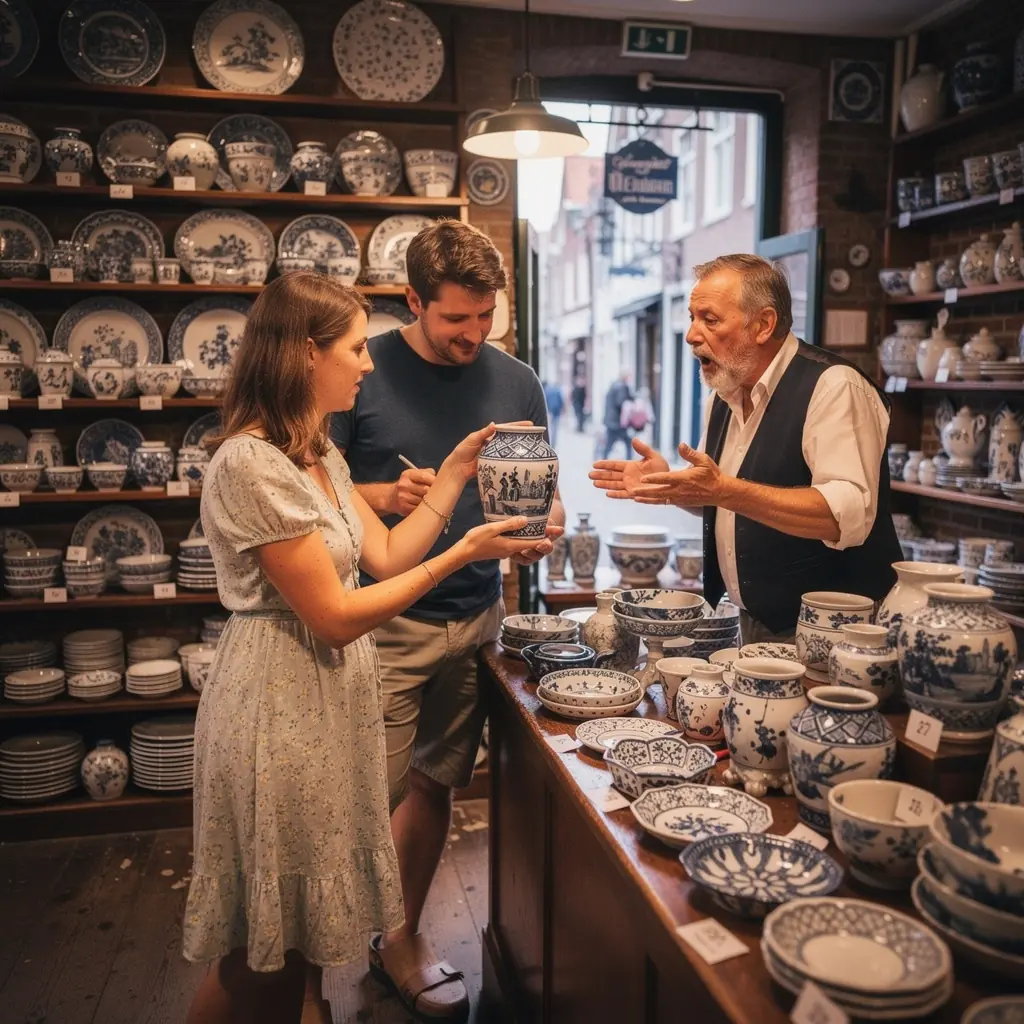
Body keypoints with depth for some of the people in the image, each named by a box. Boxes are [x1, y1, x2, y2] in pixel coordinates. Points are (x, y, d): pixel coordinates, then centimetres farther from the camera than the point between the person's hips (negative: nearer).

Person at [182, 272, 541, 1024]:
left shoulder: (319, 454, 8)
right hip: (280, 707, -9)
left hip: (329, 696, 9)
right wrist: (461, 554, -19)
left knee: (303, 929, 22)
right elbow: (335, 616, -22)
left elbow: (386, 556, 7)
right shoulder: (252, 464, -22)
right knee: (266, 950, 10)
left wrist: (454, 475, 3)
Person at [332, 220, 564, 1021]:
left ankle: (403, 937, 35)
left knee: (434, 787, 15)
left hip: (475, 618, 4)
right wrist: (383, 495, -22)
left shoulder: (517, 383, 5)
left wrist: (548, 524, -11)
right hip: (384, 620, -4)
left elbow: (541, 492, 11)